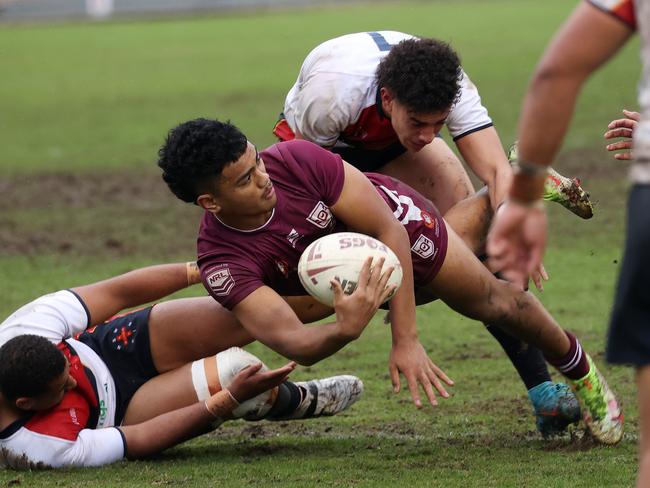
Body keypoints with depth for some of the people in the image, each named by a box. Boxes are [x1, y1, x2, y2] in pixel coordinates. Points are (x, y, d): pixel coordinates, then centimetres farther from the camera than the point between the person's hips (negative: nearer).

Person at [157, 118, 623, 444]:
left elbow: (389, 231, -33)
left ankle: (580, 370, 35)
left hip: (394, 222, -1)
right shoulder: (223, 262, -39)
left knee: (493, 302, 7)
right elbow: (293, 342, -47)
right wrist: (342, 332, -70)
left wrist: (406, 340, -38)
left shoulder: (296, 159, -40)